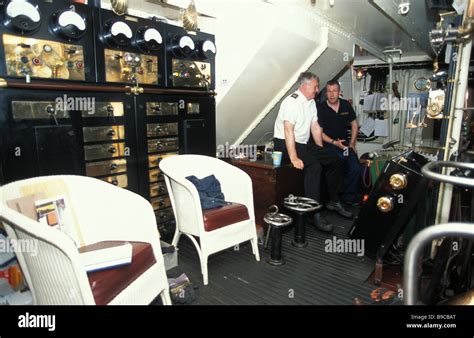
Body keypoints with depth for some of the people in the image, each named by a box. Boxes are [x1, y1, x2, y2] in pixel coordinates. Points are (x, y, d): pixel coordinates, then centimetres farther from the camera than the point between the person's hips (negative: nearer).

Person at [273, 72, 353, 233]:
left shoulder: (311, 102, 12)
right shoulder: (292, 102, -16)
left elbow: (315, 128, 14)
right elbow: (288, 131, -25)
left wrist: (322, 152, 11)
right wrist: (294, 158, -32)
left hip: (303, 144, 9)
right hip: (285, 144, -9)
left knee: (334, 160, 3)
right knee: (314, 166, -30)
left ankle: (334, 201, 16)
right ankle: (314, 213, -27)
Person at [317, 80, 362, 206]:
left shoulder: (346, 105, 9)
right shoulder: (320, 108, -5)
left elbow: (354, 125, 17)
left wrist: (352, 143, 8)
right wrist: (334, 142, -14)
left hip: (345, 142, 5)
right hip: (329, 144, -4)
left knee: (356, 168, -14)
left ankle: (349, 197, 4)